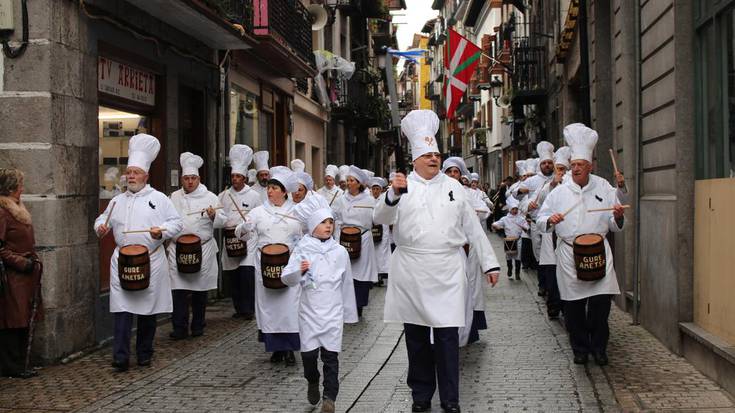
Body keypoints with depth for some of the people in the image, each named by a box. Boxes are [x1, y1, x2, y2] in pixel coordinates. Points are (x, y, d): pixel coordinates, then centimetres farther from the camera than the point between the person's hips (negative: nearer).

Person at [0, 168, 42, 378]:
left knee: (22, 323, 11)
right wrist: (22, 263, -16)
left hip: (26, 277, 9)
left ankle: (18, 365, 17)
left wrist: (34, 261, 16)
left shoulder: (18, 209, 15)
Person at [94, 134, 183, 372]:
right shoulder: (117, 201, 13)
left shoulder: (159, 199, 3)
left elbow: (177, 223, 1)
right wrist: (101, 227, 0)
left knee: (148, 310, 8)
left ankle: (144, 354, 20)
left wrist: (162, 231, -17)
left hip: (151, 261, -2)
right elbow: (103, 219, 23)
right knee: (121, 310, -7)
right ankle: (120, 357, -6)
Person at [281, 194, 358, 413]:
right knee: (309, 352, 1)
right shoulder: (302, 250, -3)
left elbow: (347, 283, 11)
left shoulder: (340, 251, 2)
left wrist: (350, 312, 15)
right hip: (309, 311, -1)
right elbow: (286, 278, -7)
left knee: (330, 354, 0)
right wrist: (299, 272, -28)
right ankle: (313, 382, 30)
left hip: (333, 312, 1)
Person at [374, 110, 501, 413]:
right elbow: (380, 218, -8)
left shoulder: (453, 187, 11)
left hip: (448, 271, 1)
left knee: (448, 334, -1)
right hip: (411, 272, 0)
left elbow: (473, 228, 13)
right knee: (416, 335, 8)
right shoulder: (402, 186, 5)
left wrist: (490, 263, 10)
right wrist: (394, 195, -26)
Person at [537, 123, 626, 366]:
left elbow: (615, 226, 12)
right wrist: (550, 220, -12)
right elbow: (541, 220, 9)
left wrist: (618, 217, -11)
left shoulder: (604, 189, 9)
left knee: (601, 301, -7)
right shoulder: (559, 192, 8)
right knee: (573, 305, 3)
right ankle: (580, 348, 18)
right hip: (568, 253, 1)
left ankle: (599, 347, 11)